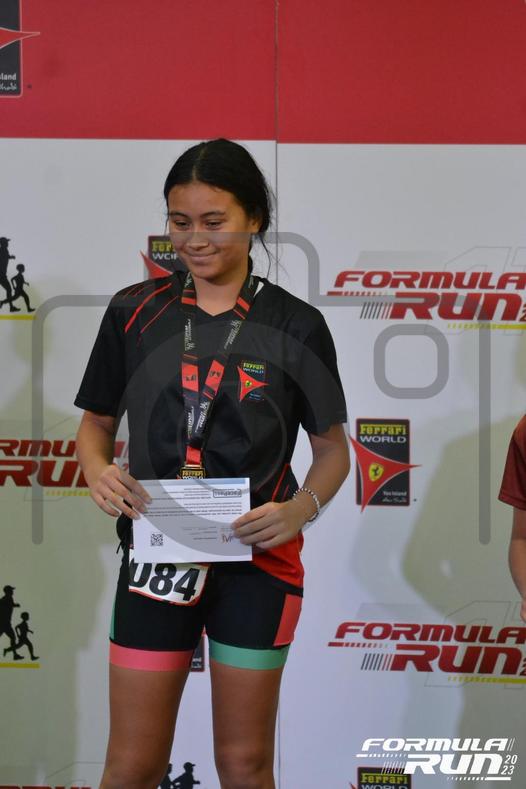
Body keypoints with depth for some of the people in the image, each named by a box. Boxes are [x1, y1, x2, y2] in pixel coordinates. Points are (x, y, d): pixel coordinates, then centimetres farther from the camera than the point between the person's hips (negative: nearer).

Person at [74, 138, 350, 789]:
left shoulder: (296, 326, -2)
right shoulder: (134, 313, 2)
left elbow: (332, 448, 5)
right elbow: (96, 423, 10)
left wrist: (300, 509, -15)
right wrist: (98, 473, -12)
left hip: (258, 563, -1)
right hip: (155, 556, 1)